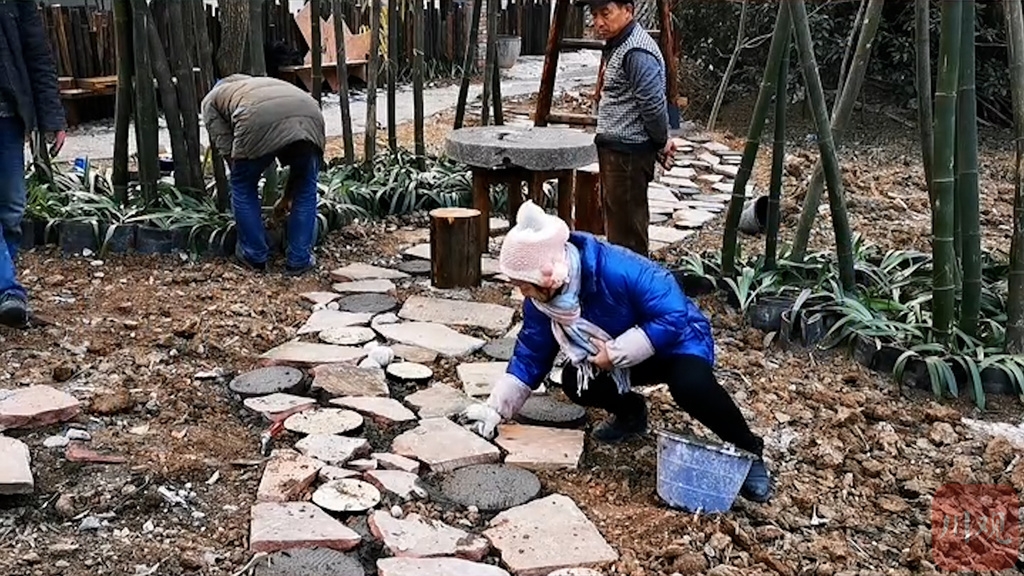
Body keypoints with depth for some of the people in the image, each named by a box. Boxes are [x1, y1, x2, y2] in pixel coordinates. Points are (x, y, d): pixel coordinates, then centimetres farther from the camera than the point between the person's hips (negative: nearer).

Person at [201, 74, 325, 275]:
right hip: (309, 116, 4)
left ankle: (254, 256, 30)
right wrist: (288, 196, 53)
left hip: (259, 121, -3)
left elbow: (227, 149, 20)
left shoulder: (212, 98, 34)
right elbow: (299, 155, 45)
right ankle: (299, 260, 26)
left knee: (243, 188, 21)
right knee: (306, 190, 24)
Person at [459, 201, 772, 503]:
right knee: (574, 382, -20)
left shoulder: (617, 270, -36)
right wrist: (495, 409, -13)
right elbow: (530, 355, -7)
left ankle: (748, 451, -10)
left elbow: (674, 318, -33)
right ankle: (629, 412, 12)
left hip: (679, 340, -6)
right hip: (615, 360, 6)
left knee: (691, 386, -36)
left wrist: (615, 354, -33)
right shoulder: (539, 297, -16)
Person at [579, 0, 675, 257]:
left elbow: (654, 105, -24)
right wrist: (661, 141, 15)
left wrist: (661, 142, -8)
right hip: (613, 148, 11)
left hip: (628, 152, -11)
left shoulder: (637, 53, -20)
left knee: (627, 225, -4)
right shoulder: (616, 45, 14)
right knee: (615, 218, 19)